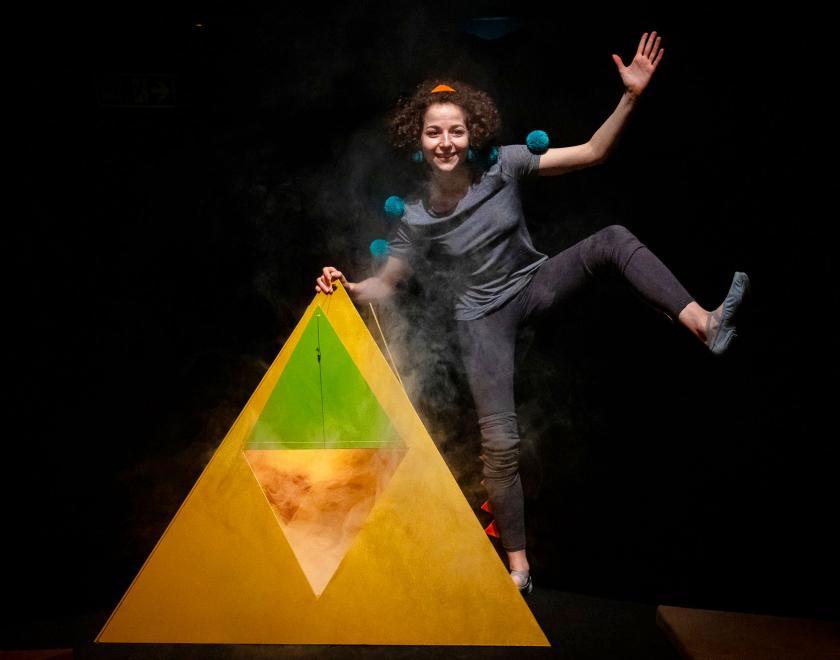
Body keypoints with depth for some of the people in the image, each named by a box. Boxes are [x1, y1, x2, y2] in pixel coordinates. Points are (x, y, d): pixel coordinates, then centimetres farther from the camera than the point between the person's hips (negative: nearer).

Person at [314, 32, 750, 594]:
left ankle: (706, 325, -37)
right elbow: (384, 285, 0)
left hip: (535, 284, 2)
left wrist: (631, 96, -24)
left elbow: (593, 153, -13)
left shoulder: (503, 166, -12)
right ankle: (518, 566, 7)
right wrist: (346, 287, -21)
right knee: (500, 443, -9)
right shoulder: (417, 217, -12)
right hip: (483, 319, -1)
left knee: (613, 239, -26)